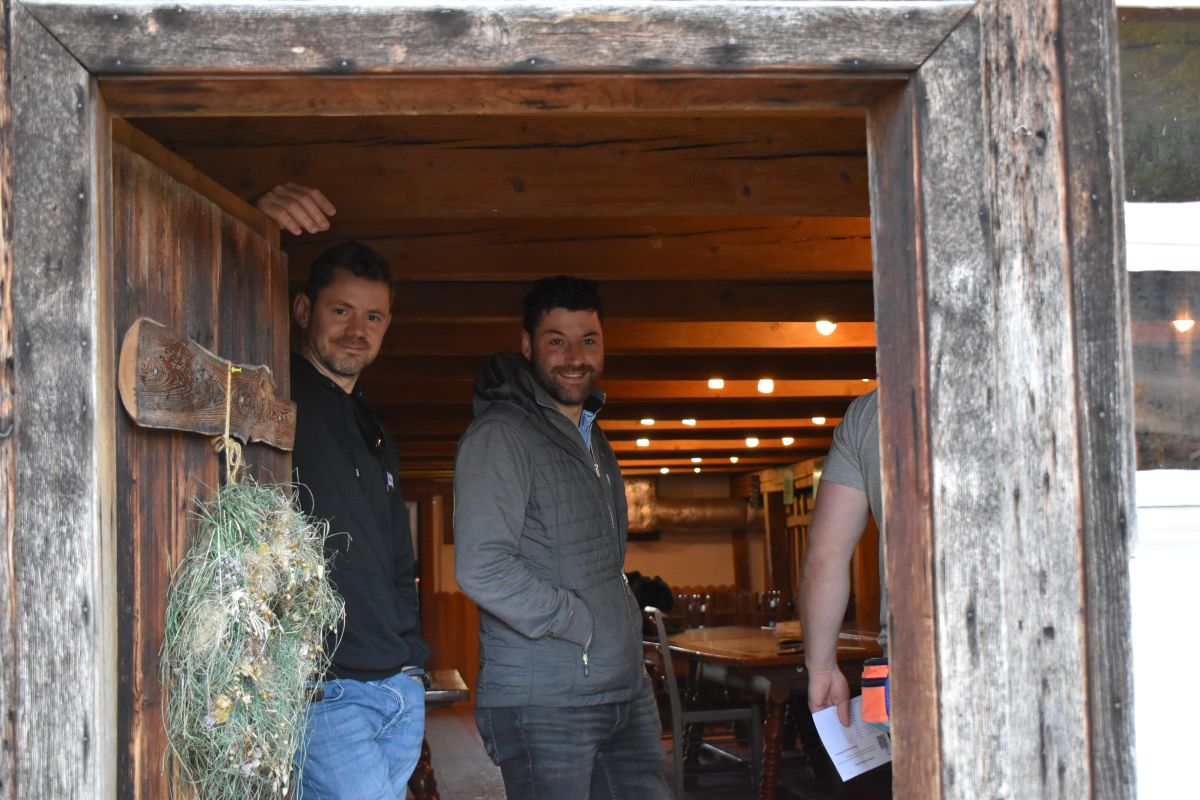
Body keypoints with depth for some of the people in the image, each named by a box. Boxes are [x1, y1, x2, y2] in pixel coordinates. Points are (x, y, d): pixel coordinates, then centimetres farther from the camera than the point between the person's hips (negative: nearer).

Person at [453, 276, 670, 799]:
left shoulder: (591, 437, 17)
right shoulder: (500, 437, -12)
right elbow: (482, 569, -22)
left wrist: (626, 627, 11)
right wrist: (582, 625, -14)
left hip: (627, 690, 8)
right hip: (544, 703, -8)